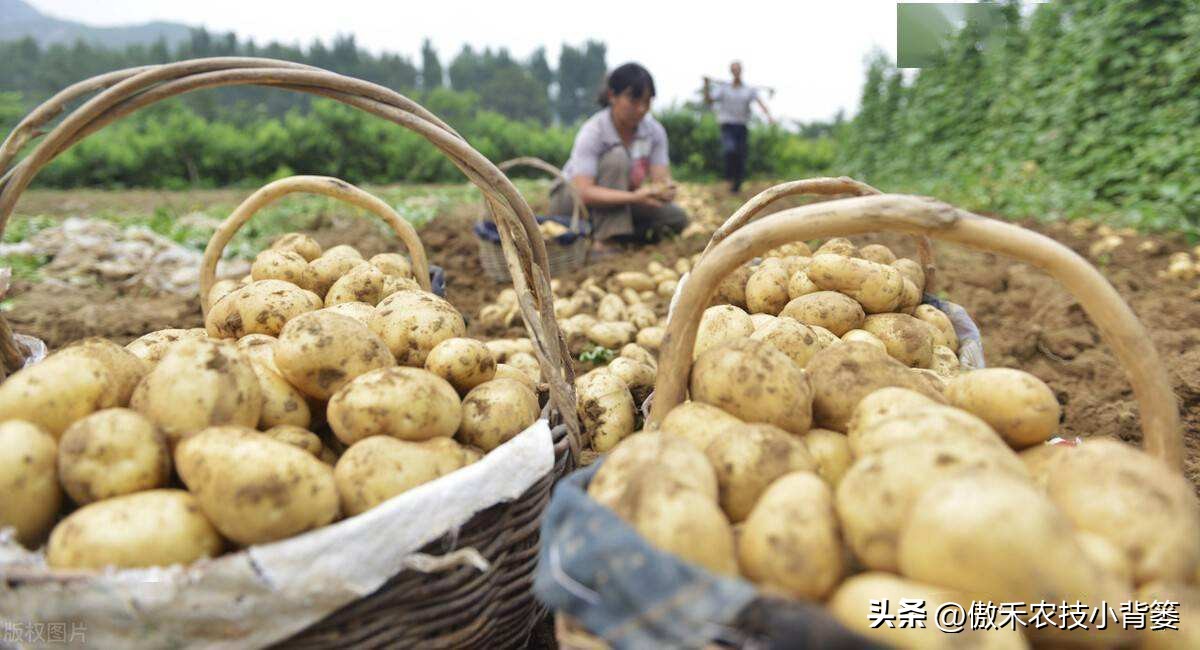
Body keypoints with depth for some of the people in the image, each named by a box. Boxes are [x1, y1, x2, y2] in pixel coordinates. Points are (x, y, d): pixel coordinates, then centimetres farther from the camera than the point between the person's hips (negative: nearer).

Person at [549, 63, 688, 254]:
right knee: (617, 156, -32)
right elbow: (583, 192, -36)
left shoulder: (655, 130, -10)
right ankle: (603, 241, -31)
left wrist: (666, 189, -41)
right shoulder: (592, 132, -25)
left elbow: (661, 178, -16)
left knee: (677, 218, -15)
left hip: (620, 201, 5)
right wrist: (634, 197, -48)